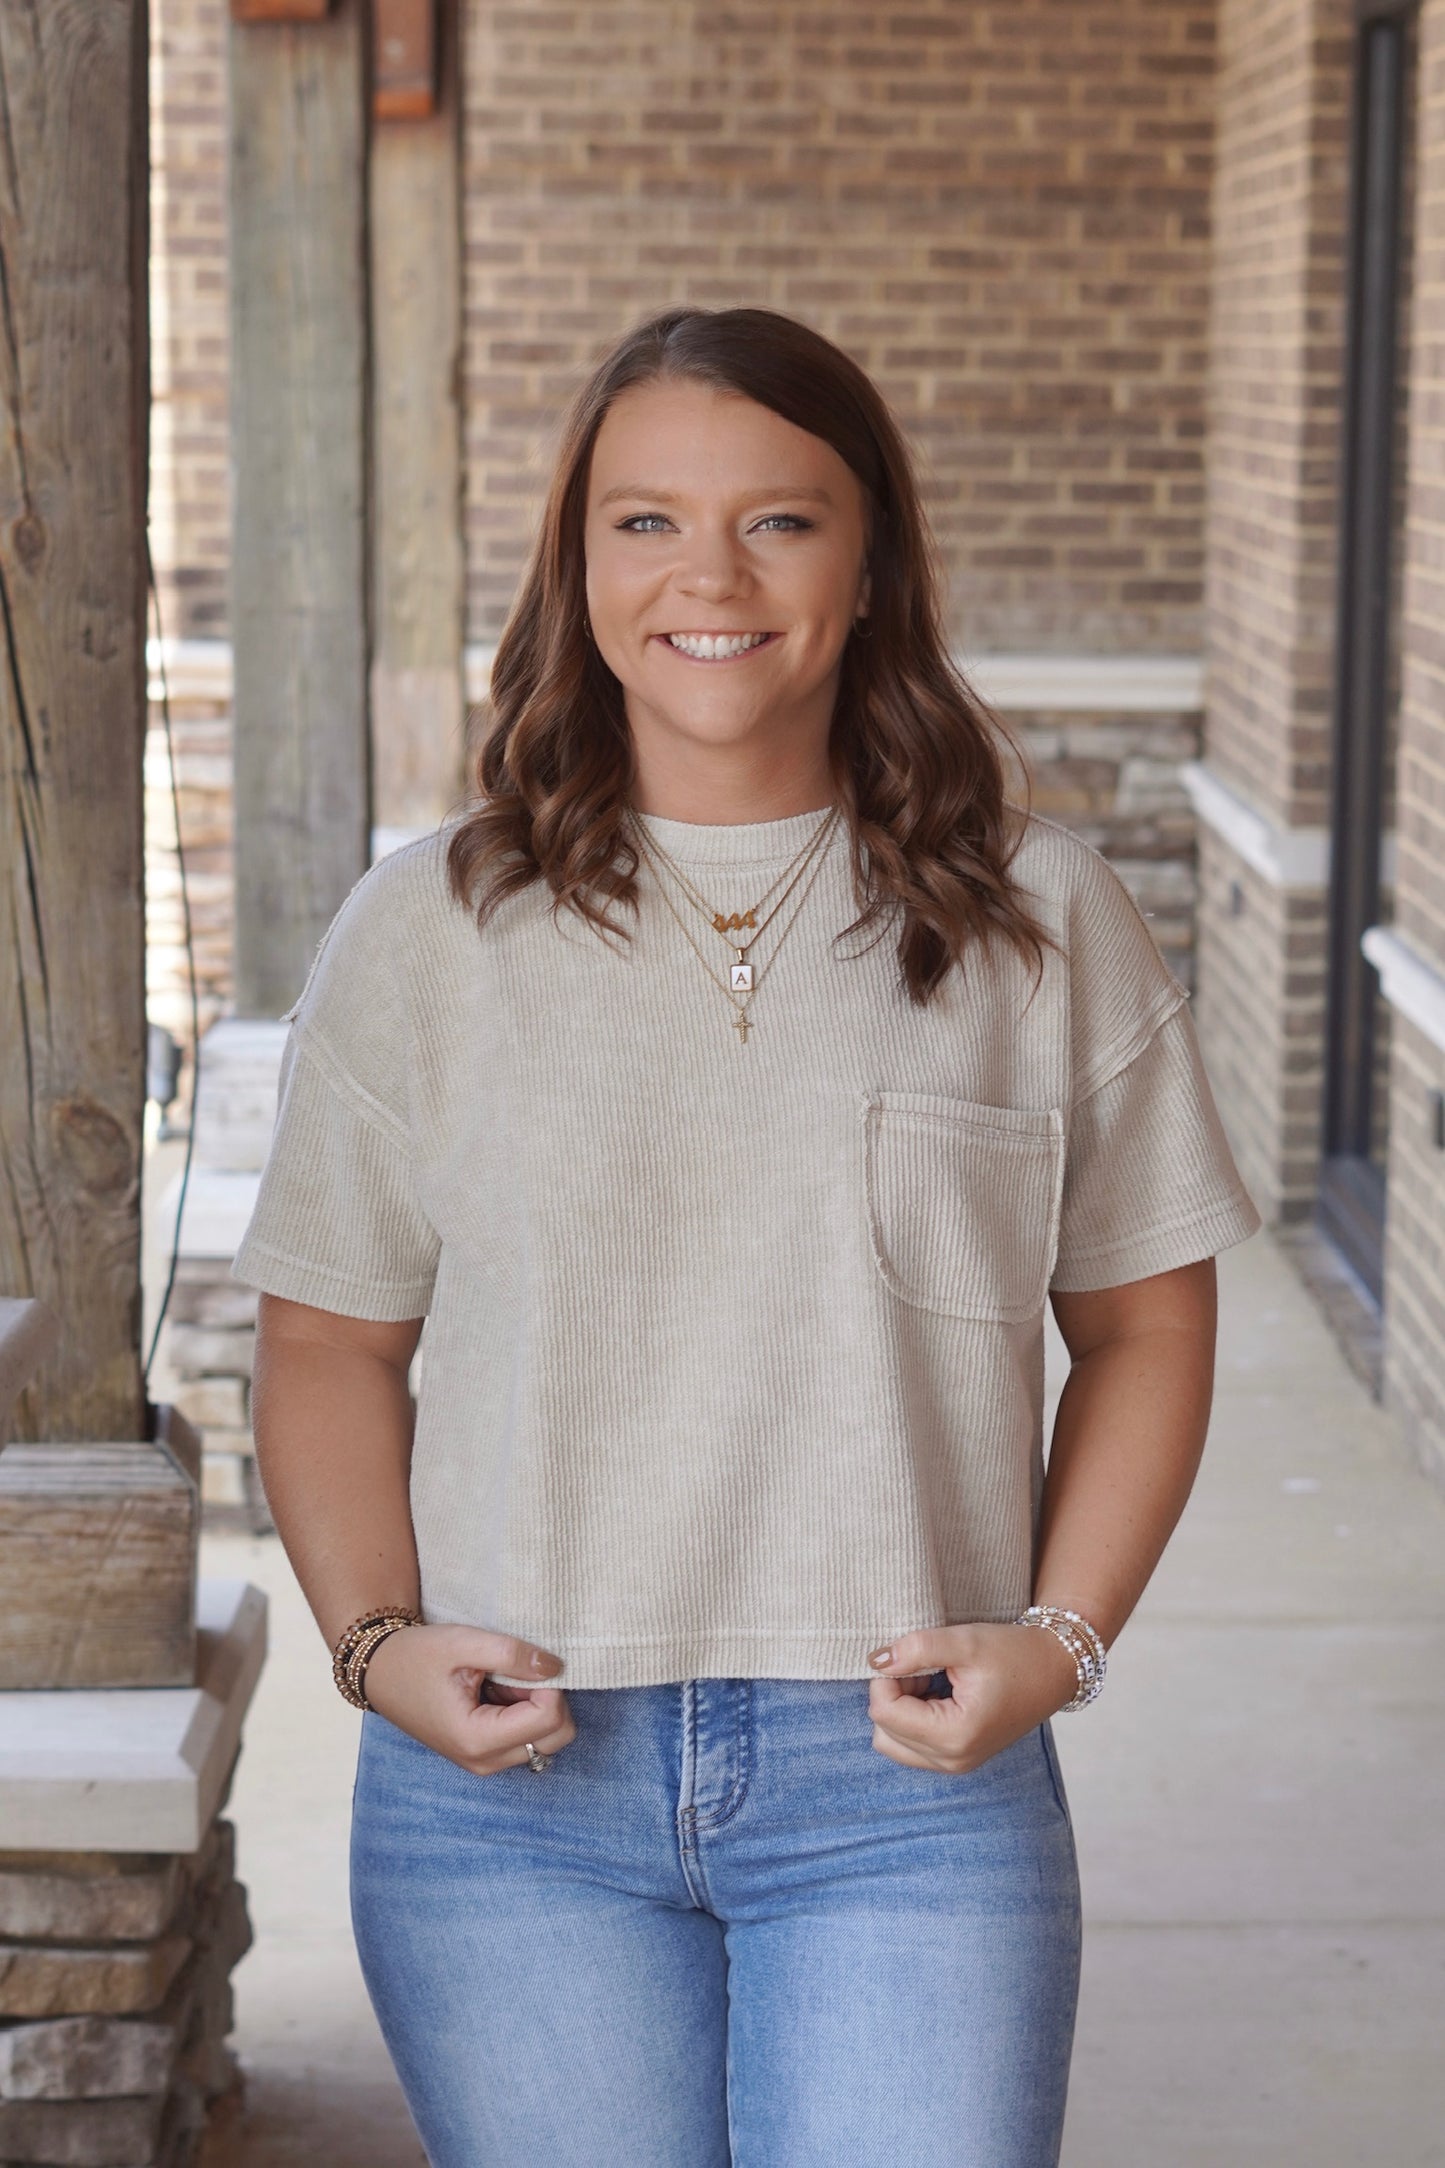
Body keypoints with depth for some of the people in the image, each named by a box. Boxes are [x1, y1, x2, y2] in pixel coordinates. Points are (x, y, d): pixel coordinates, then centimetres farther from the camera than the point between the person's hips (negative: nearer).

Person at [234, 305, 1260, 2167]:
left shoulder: (1044, 926, 4)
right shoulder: (427, 931, 4)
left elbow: (1143, 1327, 8)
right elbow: (330, 1344, 8)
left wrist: (1056, 1637, -4)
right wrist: (378, 1641, -6)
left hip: (905, 1777, 0)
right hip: (510, 1788, 1)